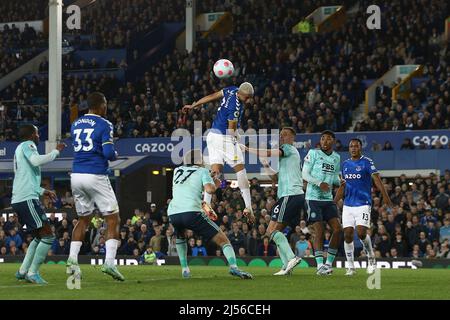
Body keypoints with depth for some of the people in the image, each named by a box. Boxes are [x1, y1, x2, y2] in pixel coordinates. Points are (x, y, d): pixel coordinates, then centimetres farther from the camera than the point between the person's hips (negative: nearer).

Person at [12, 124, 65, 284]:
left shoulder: (20, 149, 28)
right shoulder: (27, 145, -2)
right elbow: (36, 161, -23)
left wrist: (44, 191, 28)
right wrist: (56, 151, -11)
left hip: (17, 200, 10)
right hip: (27, 199, -10)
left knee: (39, 237, 20)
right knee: (48, 236, -9)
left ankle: (23, 271, 14)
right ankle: (33, 272, -12)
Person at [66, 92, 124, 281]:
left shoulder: (75, 125, 13)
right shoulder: (104, 125, -7)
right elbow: (108, 153, -15)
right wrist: (115, 155, 6)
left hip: (77, 175, 6)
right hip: (96, 176, -6)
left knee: (83, 220, 18)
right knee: (113, 220, 3)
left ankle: (72, 259, 4)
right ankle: (109, 262, -10)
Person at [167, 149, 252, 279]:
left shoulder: (177, 171, 27)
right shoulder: (202, 172, 13)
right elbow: (209, 189, -4)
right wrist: (215, 184, 17)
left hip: (173, 214, 4)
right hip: (192, 212, -4)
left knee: (180, 237, 38)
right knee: (222, 239, 0)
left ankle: (184, 269, 25)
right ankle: (233, 267, -24)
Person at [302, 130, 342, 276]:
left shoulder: (336, 157, 11)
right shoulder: (313, 153, -5)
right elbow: (304, 174, -7)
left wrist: (340, 182, -2)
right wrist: (319, 183, -21)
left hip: (328, 199, 6)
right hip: (313, 197, -6)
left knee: (338, 229, -3)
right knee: (319, 231, -10)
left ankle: (329, 262, 9)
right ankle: (320, 265, -6)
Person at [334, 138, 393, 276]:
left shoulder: (367, 162, -3)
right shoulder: (345, 164, 14)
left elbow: (377, 179, -14)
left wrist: (385, 196, -26)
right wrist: (333, 202, 21)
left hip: (363, 204, -5)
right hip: (348, 205, 5)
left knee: (361, 232, -17)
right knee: (347, 234, -3)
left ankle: (371, 258, 8)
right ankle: (351, 267, 5)